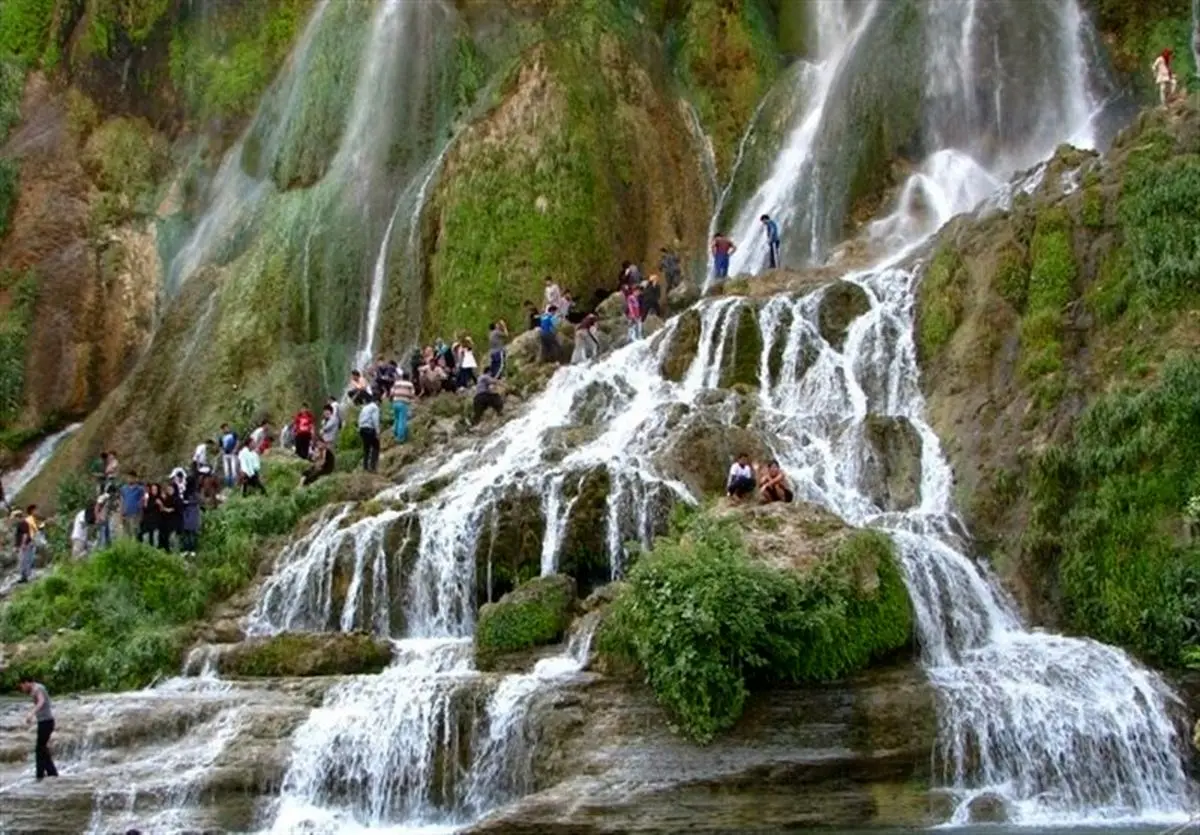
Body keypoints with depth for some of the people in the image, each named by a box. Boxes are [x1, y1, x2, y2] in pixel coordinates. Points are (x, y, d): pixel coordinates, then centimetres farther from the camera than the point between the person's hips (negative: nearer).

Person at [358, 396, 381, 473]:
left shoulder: (365, 407, 22)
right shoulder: (375, 407, -3)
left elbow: (360, 419, 17)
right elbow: (375, 420, -13)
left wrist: (360, 429, 15)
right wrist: (377, 432, -14)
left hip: (362, 429, 8)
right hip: (370, 429, -8)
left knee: (366, 448, 11)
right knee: (375, 448, -2)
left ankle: (365, 467, 8)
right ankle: (372, 466, -12)